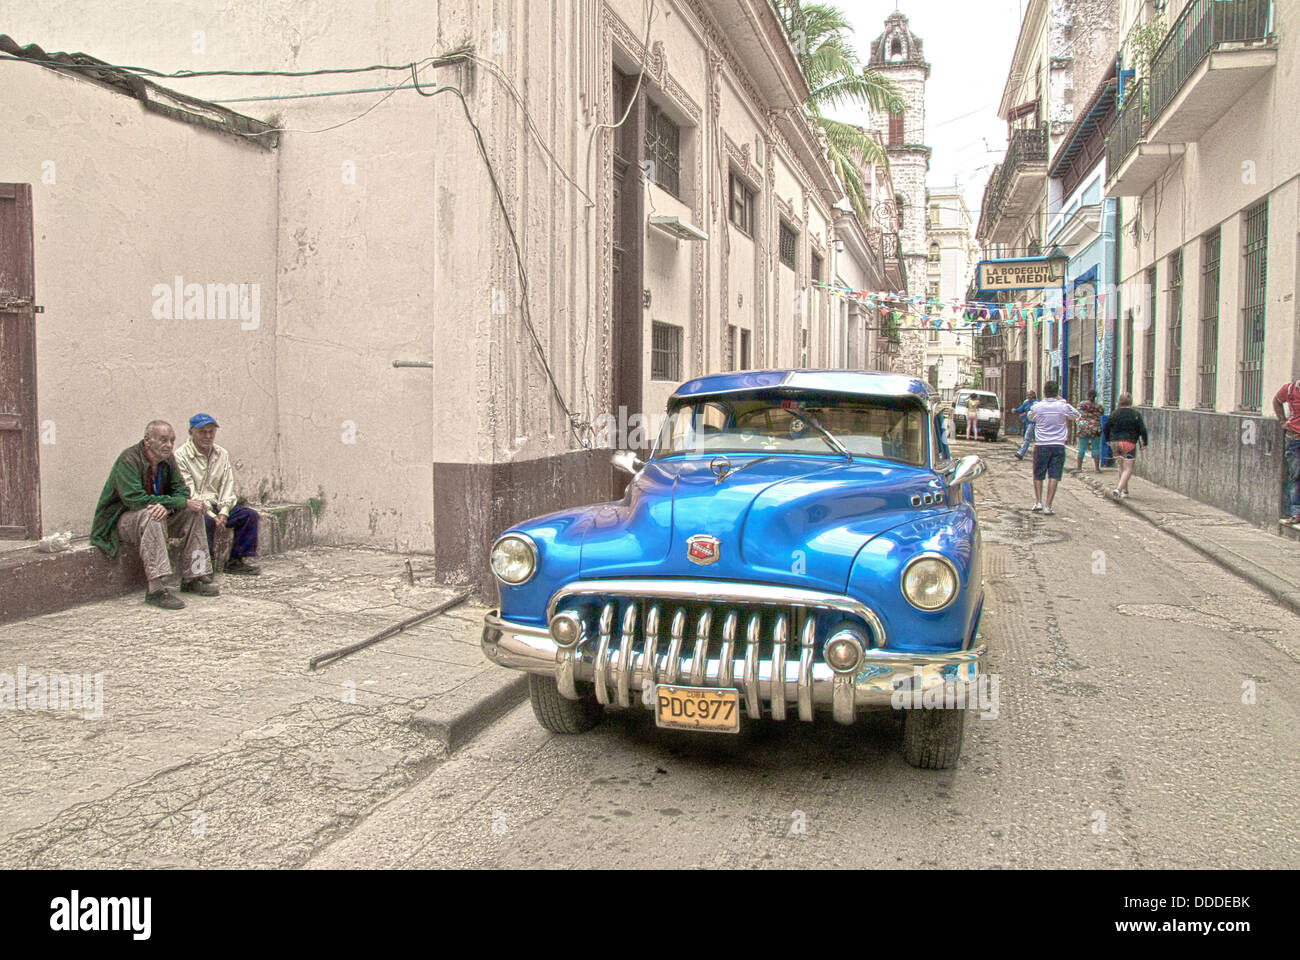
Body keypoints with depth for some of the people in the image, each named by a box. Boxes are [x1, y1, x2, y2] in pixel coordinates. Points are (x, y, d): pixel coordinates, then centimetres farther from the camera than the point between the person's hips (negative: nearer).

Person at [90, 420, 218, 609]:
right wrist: (183, 503, -30)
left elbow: (181, 490, -3)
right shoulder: (128, 460, -22)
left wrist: (167, 507, -29)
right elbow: (135, 499, -32)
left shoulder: (167, 459, 1)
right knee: (151, 516, -37)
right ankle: (158, 589, -43)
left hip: (150, 516, 8)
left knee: (193, 513, -8)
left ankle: (193, 578, -5)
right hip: (118, 521, -8)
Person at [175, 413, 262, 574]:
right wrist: (211, 515, -22)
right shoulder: (181, 456, -8)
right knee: (206, 521, -37)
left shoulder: (222, 455, 10)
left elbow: (228, 487, 6)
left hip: (216, 505, 6)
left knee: (250, 515, -12)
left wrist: (223, 513, -11)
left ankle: (236, 561, -7)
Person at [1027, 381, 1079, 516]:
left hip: (1041, 445, 0)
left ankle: (1038, 501, 11)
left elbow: (1031, 417, 18)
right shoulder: (1063, 406, -4)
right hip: (1058, 445, 0)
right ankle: (1048, 506, -3)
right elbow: (1076, 415, 17)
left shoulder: (1037, 406, -5)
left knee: (1038, 475, 16)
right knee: (1053, 476, 1)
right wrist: (1062, 400, 20)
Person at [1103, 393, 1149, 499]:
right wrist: (1144, 443, 5)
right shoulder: (1136, 414, -3)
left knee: (1122, 467, 18)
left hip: (1115, 442, 3)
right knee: (1128, 468, -3)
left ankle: (1125, 491, 22)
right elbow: (1143, 430, -5)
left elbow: (1106, 428, 6)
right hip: (1129, 443, -3)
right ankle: (1118, 489, -21)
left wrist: (1108, 440, 20)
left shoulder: (1115, 414, 2)